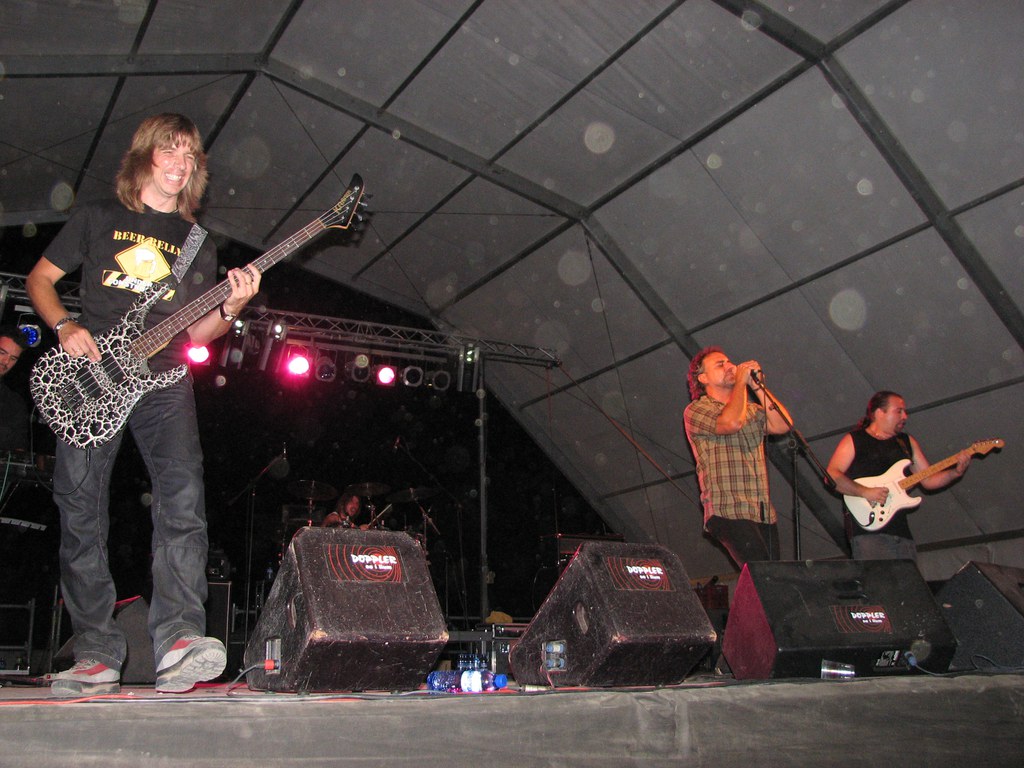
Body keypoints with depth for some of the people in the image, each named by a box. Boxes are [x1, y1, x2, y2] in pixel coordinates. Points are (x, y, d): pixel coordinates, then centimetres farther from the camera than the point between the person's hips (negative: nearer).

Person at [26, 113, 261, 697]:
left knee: (184, 501, -20)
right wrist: (64, 327, -4)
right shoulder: (98, 219, 13)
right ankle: (99, 656, 4)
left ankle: (179, 640, -26)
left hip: (163, 381, 1)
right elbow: (39, 278, 15)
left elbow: (195, 331, 14)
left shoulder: (198, 243, 18)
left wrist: (230, 309, -7)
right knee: (81, 516, -4)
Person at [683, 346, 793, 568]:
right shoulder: (696, 410, 0)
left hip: (764, 514, 7)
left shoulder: (751, 409, 20)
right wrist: (741, 382, -6)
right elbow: (731, 423, -19)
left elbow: (782, 425, 2)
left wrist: (757, 386, 4)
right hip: (729, 513, -7)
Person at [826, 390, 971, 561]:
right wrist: (865, 492, -18)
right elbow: (832, 476, -8)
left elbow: (928, 480, 19)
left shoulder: (906, 442, 21)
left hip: (901, 529, 6)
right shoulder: (854, 440, 3)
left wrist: (956, 472, 2)